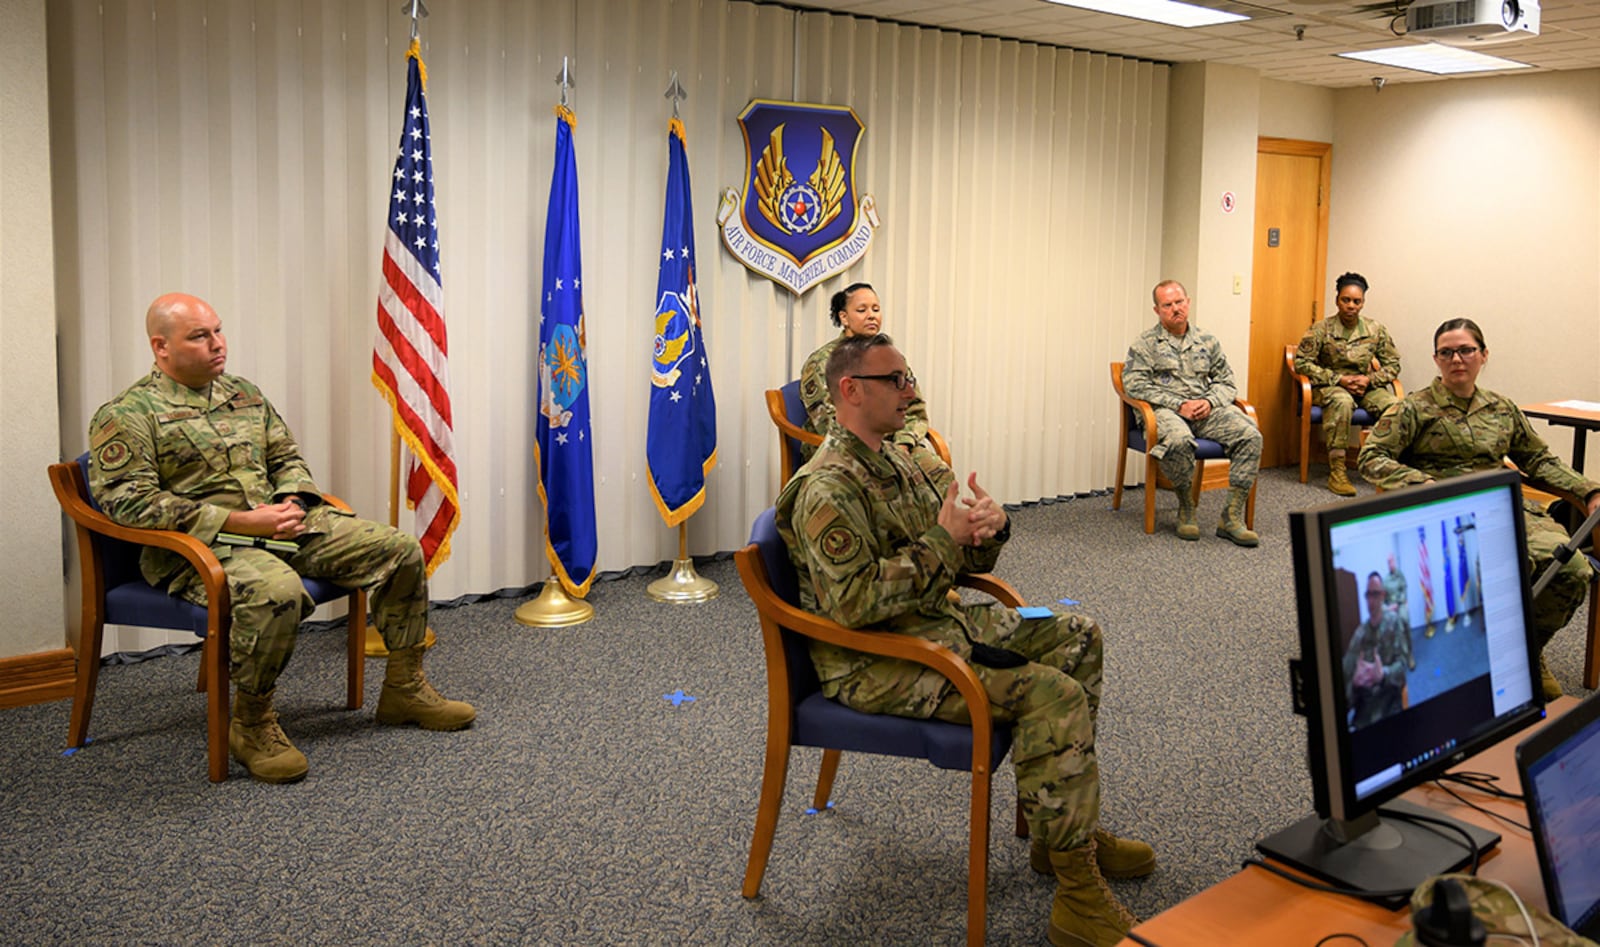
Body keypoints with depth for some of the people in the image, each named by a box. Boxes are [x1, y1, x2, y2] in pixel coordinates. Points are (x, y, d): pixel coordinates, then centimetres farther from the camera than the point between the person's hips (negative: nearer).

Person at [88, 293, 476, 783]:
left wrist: (293, 503, -1)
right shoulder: (127, 414, -4)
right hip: (198, 545, -7)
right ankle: (252, 724, -18)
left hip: (282, 524, 8)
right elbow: (127, 500, -15)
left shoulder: (245, 394, 19)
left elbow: (288, 458, 25)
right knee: (276, 590, -41)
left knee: (400, 549, -3)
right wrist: (239, 521, -20)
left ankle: (404, 688, 11)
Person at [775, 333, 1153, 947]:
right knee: (1054, 695, -23)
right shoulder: (828, 489, -18)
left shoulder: (908, 465, 12)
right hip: (873, 663, -10)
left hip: (937, 622, 10)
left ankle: (1064, 825, 17)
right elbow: (852, 601, -29)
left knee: (1076, 637, 12)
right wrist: (943, 542, -23)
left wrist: (990, 527, -10)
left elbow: (971, 563, 15)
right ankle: (1077, 894, -14)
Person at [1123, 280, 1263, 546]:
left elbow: (1226, 382, 18)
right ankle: (1186, 509, -14)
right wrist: (1178, 404, -13)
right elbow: (1134, 384, -6)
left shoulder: (1207, 340, 19)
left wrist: (1209, 401, -5)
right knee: (1178, 440, -40)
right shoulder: (1145, 343, 6)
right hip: (1167, 411, -4)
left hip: (1207, 410, 4)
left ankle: (1232, 518, -22)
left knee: (1251, 435, -24)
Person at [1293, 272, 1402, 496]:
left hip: (1364, 386, 3)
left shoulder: (1376, 330, 4)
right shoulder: (1321, 329, -5)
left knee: (1393, 406, -28)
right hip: (1330, 386, -3)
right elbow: (1301, 363, -9)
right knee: (1342, 402, -39)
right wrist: (1339, 379, -16)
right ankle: (1336, 470, -38)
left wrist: (1369, 379, -11)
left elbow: (1393, 364, 9)